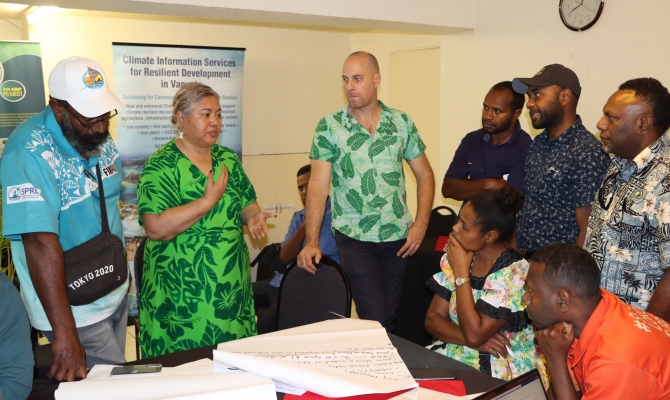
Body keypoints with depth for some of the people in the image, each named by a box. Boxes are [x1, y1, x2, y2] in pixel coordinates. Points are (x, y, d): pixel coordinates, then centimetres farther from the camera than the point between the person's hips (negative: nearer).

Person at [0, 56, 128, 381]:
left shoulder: (101, 138, -1)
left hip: (115, 292, 7)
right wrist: (64, 336, -36)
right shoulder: (29, 152, -25)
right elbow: (41, 242, -32)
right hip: (75, 309, -7)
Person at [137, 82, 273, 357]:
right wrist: (210, 200, -21)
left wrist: (253, 216, -6)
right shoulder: (162, 166, -10)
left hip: (232, 289, 5)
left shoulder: (228, 159, 8)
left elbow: (248, 204, 17)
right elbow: (155, 228, -21)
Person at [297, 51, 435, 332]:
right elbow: (318, 185, -9)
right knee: (376, 321, -6)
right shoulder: (329, 127, -4)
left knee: (390, 317, 12)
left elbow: (424, 174, 8)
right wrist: (311, 242, -16)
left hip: (399, 238, 3)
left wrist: (421, 224, -3)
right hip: (355, 238, -2)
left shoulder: (401, 122, 3)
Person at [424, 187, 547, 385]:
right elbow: (432, 318, -1)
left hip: (504, 368, -5)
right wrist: (474, 340, -17)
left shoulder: (515, 273, -19)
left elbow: (474, 334, -22)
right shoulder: (457, 256, -2)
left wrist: (461, 272, -19)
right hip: (455, 355, 6)